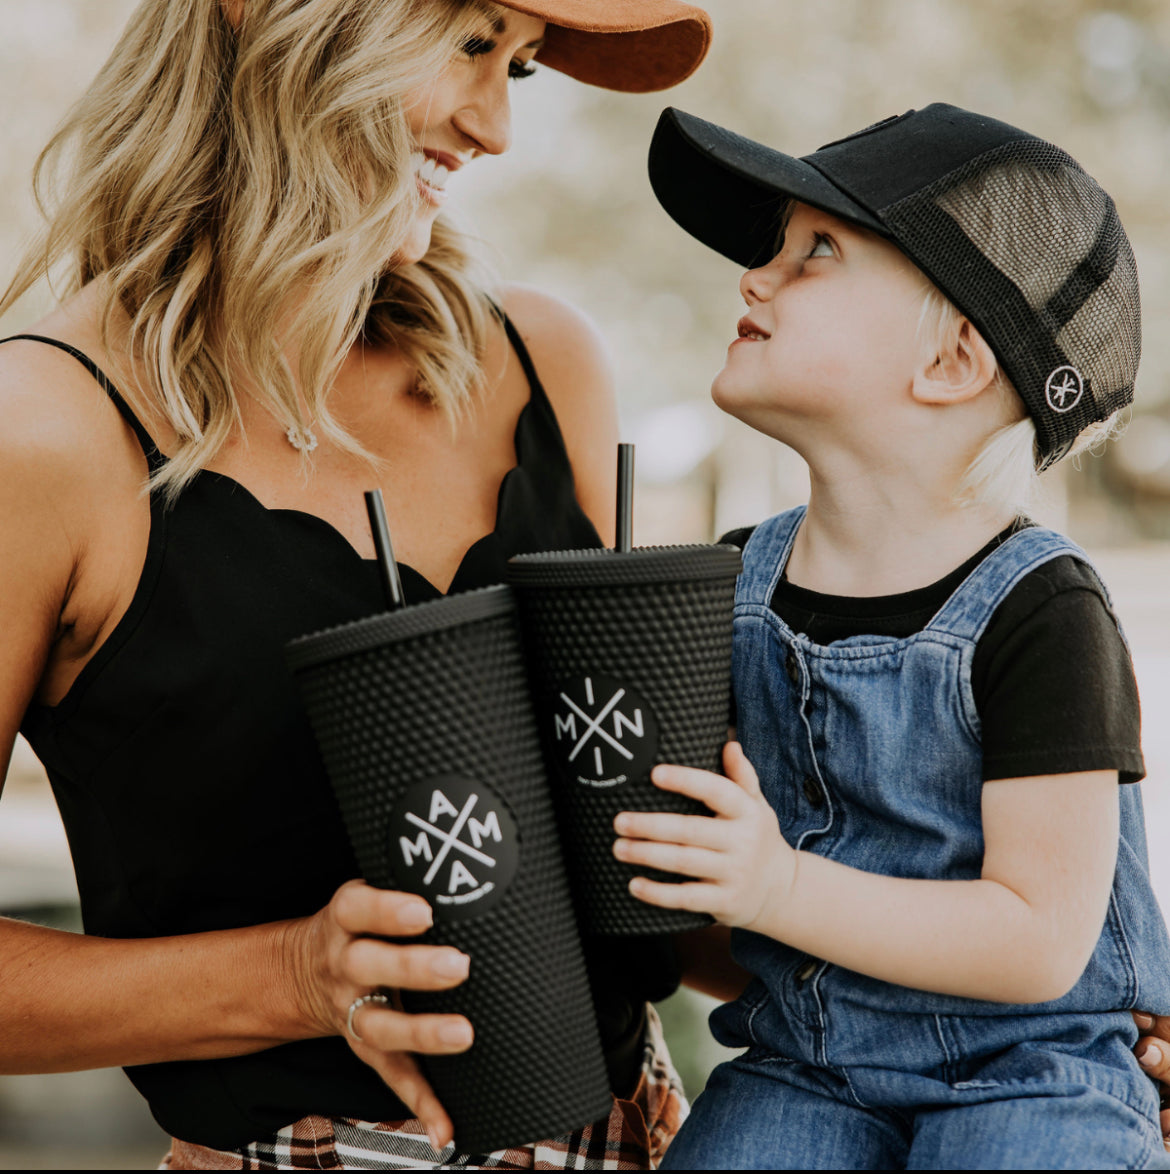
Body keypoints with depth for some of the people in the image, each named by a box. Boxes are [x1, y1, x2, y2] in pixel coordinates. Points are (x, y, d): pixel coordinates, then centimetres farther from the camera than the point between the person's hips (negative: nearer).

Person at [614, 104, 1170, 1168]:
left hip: (1021, 1074, -3)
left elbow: (1041, 941, -18)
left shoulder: (1038, 615, -14)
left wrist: (780, 889, -27)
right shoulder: (733, 585, 3)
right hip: (802, 1068, 4)